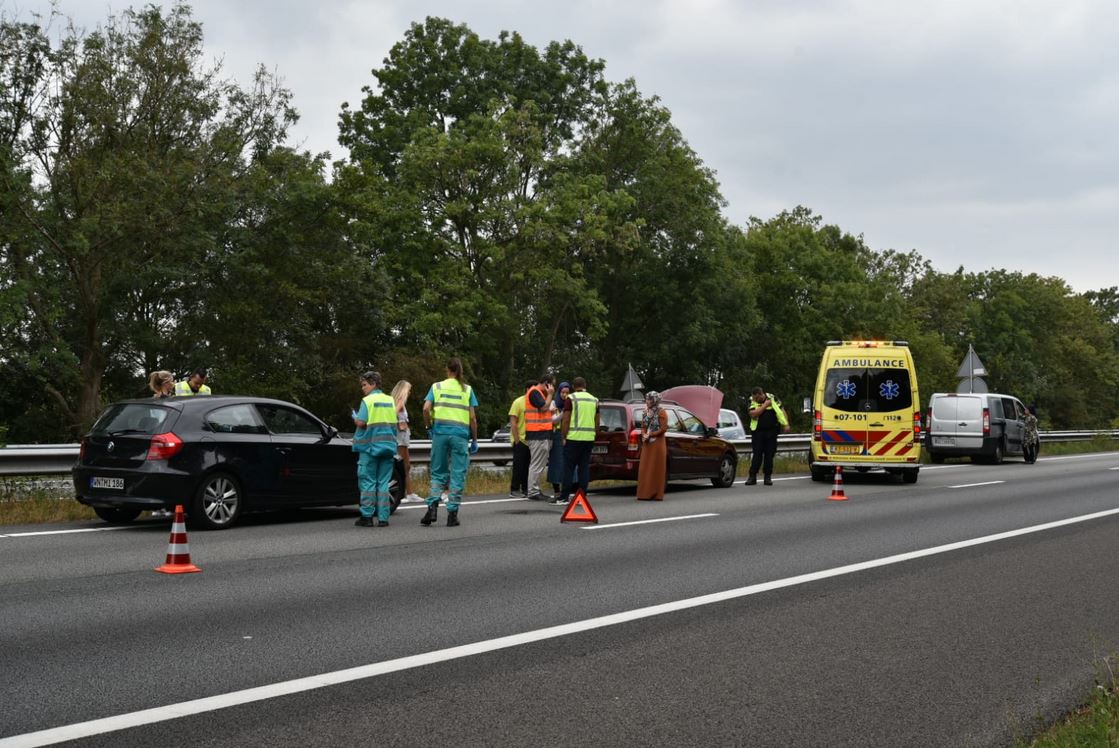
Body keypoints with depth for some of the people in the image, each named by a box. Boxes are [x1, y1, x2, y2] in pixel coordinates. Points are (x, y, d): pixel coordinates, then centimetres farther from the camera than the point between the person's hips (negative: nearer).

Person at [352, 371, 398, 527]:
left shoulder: (367, 400, -7)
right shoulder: (390, 400, 10)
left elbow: (361, 423, -13)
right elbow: (394, 424, 11)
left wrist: (354, 417, 6)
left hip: (370, 445, -5)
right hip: (388, 446, 5)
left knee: (368, 481, 1)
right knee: (383, 482, 5)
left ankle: (367, 517, -1)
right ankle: (383, 518, 2)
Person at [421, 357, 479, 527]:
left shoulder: (437, 386, 7)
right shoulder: (467, 389, 6)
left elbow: (426, 408, -5)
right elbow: (472, 418, 3)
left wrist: (429, 427, 9)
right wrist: (474, 440, 10)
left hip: (440, 432, 1)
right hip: (460, 434, -1)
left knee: (438, 472, 12)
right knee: (457, 475, 5)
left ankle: (433, 506, -5)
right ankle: (452, 513, 4)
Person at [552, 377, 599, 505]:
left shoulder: (571, 398, -5)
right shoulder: (594, 400, 12)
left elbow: (566, 420, -8)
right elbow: (597, 422, 15)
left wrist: (564, 437, -2)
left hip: (574, 437, -5)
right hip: (589, 438, 5)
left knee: (569, 467, -2)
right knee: (584, 467, 7)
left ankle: (564, 497, -4)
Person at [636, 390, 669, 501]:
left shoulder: (661, 412, -7)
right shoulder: (646, 412, 13)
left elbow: (663, 428, -12)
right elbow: (643, 426, 15)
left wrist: (650, 435, -13)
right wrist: (644, 435, -6)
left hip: (657, 444, -7)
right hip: (647, 444, 7)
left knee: (656, 469, -5)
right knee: (645, 469, 3)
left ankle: (656, 494, -3)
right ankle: (645, 493, 6)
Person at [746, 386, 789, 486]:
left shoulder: (772, 399, 2)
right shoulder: (752, 402, -1)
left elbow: (781, 410, 6)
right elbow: (753, 414, -16)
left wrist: (786, 425, -2)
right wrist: (765, 405, -15)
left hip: (771, 431, 1)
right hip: (757, 432, -1)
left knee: (769, 454, 2)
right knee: (757, 454, -4)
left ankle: (768, 477, 9)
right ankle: (752, 476, 0)